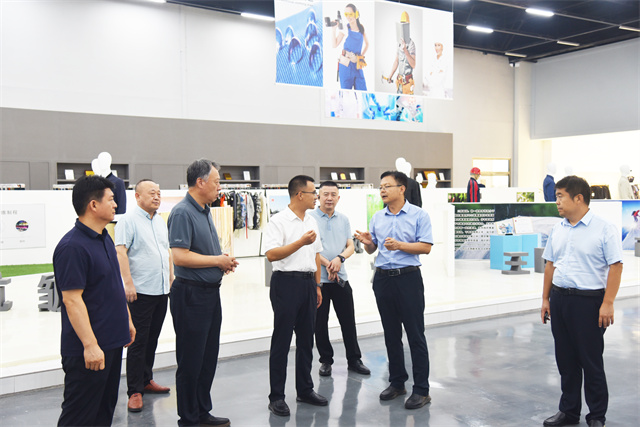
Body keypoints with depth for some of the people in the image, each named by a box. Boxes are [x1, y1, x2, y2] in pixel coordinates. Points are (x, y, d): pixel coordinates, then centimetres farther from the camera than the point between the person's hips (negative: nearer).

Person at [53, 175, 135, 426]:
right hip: (89, 349, -9)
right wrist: (90, 345, -25)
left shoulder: (105, 239, 11)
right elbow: (72, 300, -23)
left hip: (113, 342, 9)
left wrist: (127, 321, 22)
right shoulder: (72, 247, -19)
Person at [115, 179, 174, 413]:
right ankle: (134, 391, 4)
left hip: (161, 290, 7)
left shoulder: (161, 222, 16)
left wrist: (171, 280, 18)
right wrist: (128, 283, -20)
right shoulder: (128, 220, -7)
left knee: (152, 339, 15)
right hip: (140, 291, -7)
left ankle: (146, 380, 27)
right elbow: (120, 252, -14)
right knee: (138, 341, -3)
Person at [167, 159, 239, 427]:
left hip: (210, 292, 10)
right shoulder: (182, 212, -16)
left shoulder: (205, 211, 14)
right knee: (190, 361, 2)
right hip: (191, 294, -9)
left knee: (208, 357, 17)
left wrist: (224, 261, 4)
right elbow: (180, 256, -25)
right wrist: (217, 260, -15)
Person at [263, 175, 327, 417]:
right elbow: (271, 254, -19)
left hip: (308, 282, 7)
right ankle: (276, 397, 7)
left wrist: (317, 286, 17)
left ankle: (305, 390, 25)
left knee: (306, 339, 13)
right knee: (281, 341, -1)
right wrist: (301, 242, -21)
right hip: (286, 281, -7)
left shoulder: (312, 222, 14)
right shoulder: (278, 221, -10)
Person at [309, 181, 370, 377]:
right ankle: (326, 360, 20)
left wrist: (339, 258, -14)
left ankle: (354, 360, 19)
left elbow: (350, 246, 6)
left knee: (348, 321, 7)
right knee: (320, 323, 6)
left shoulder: (343, 219, 11)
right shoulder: (310, 218, -3)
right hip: (318, 278, -3)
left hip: (341, 278, 3)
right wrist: (327, 265, -15)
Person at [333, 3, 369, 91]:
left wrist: (362, 56, 14)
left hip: (358, 65, 4)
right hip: (346, 64, -3)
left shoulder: (361, 28, 10)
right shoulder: (345, 28, 1)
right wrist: (333, 30, -10)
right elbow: (335, 45, -4)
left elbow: (367, 44, 25)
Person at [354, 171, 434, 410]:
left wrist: (399, 245, -21)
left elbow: (426, 247, -10)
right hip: (383, 278, 5)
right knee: (391, 334, 12)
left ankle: (421, 390, 4)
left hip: (408, 278, -5)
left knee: (415, 335, -3)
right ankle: (397, 382, 24)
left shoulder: (418, 215, -3)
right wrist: (367, 243, -6)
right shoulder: (377, 218, 12)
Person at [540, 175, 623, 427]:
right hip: (559, 300, 6)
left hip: (588, 301, -6)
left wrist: (607, 304, -18)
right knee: (565, 360, 13)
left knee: (591, 361, 3)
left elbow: (615, 266, -13)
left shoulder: (604, 229, -10)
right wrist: (546, 299, 13)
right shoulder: (558, 230, 11)